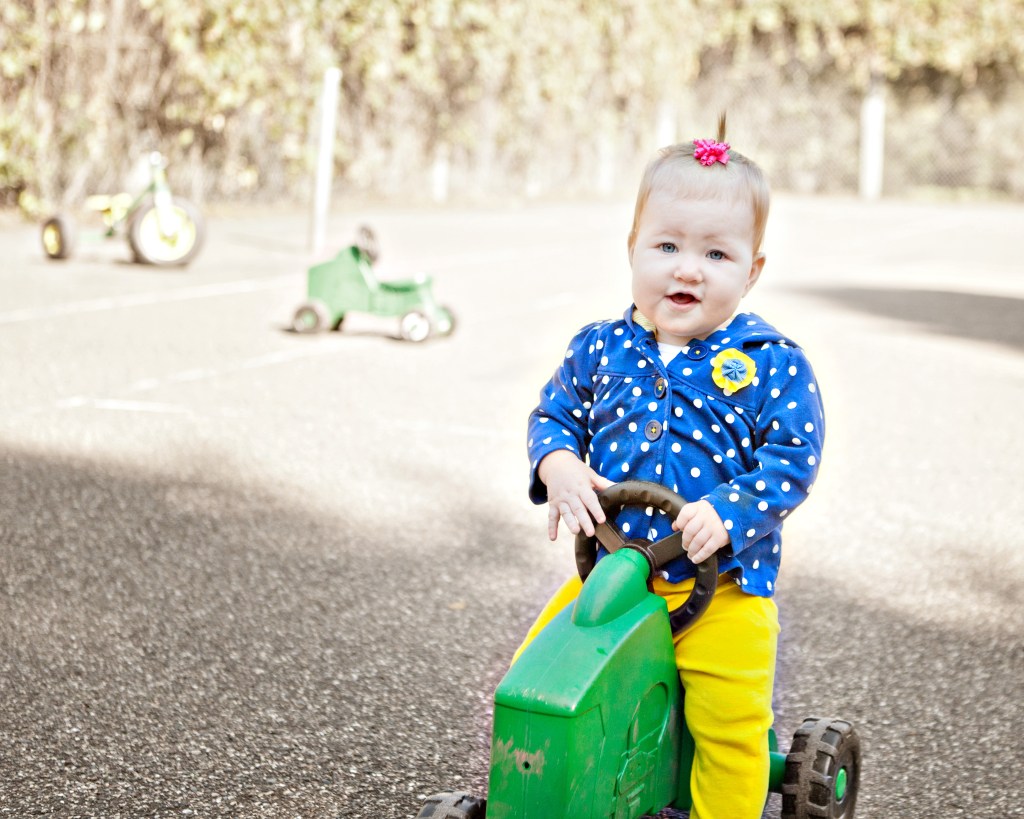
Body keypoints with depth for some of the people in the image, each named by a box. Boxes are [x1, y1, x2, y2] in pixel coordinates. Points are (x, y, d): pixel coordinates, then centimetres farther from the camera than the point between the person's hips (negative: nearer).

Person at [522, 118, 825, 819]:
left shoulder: (772, 364, -6)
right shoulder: (599, 348, 3)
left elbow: (792, 460, -9)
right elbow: (553, 413, 13)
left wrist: (726, 511, -24)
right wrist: (559, 465, -9)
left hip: (723, 583, -3)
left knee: (732, 720, -14)